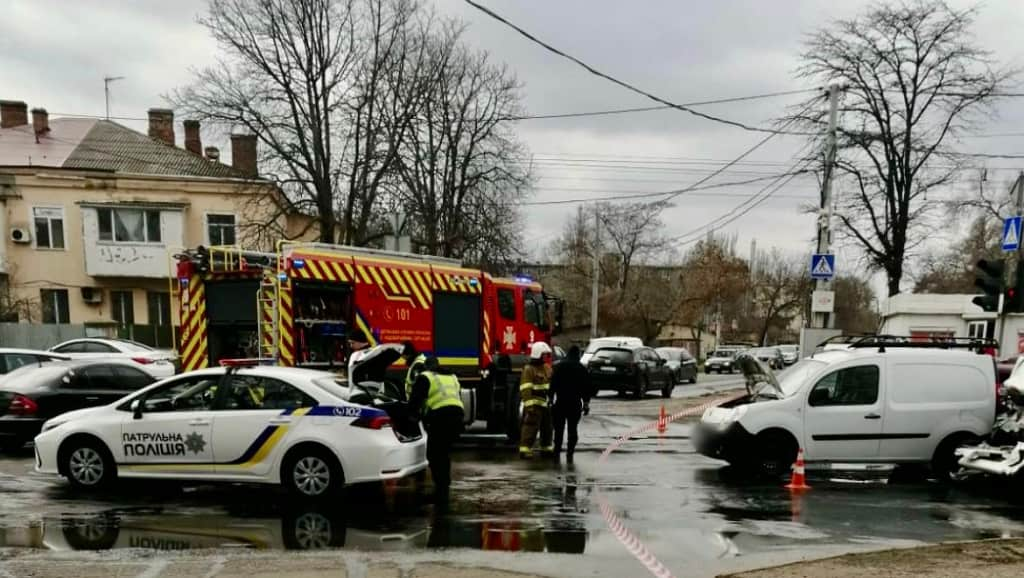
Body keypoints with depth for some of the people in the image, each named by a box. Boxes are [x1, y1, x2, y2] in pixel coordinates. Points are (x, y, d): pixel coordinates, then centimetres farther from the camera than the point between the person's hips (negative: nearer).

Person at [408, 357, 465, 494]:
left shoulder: (424, 377, 10)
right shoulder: (452, 377, 30)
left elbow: (414, 400, 4)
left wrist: (413, 413, 23)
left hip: (440, 416, -6)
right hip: (457, 414, 7)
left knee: (434, 455, 2)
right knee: (444, 452, 20)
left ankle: (441, 489, -3)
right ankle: (444, 486, 25)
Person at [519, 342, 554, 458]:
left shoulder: (546, 368, 15)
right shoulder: (529, 369, -11)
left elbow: (550, 385, 25)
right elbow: (526, 389, -18)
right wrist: (529, 404, -25)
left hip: (545, 403, 9)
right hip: (534, 404, -8)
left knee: (547, 426, 17)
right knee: (531, 427, -11)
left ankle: (546, 447, 30)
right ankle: (525, 449, -8)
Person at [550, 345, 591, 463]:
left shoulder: (559, 366, 0)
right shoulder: (582, 368, 1)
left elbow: (553, 384, -3)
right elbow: (586, 387, 1)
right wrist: (586, 403, 6)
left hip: (560, 402, 0)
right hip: (575, 403, 0)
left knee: (559, 429, 8)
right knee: (572, 429, 6)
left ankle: (557, 453, 7)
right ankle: (569, 454, 0)